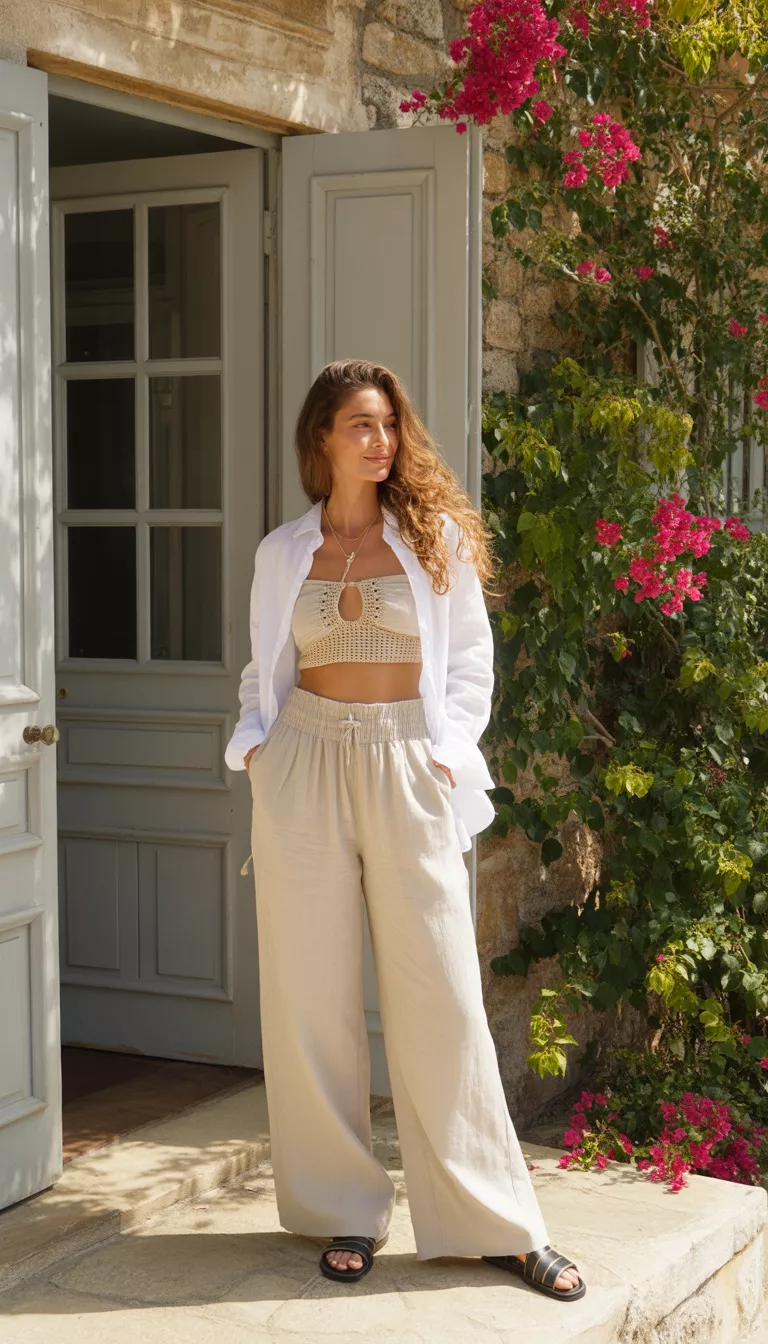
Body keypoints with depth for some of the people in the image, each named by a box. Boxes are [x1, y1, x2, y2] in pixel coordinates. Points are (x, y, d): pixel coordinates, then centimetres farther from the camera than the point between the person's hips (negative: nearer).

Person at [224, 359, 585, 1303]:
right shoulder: (282, 551, 10)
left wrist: (448, 750, -4)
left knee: (441, 996, -2)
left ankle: (498, 1223, 9)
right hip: (304, 771, 2)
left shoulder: (435, 536, 6)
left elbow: (470, 659, 8)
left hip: (408, 772, -2)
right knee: (311, 997, 3)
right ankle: (347, 1211, 17)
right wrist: (252, 741, 0)